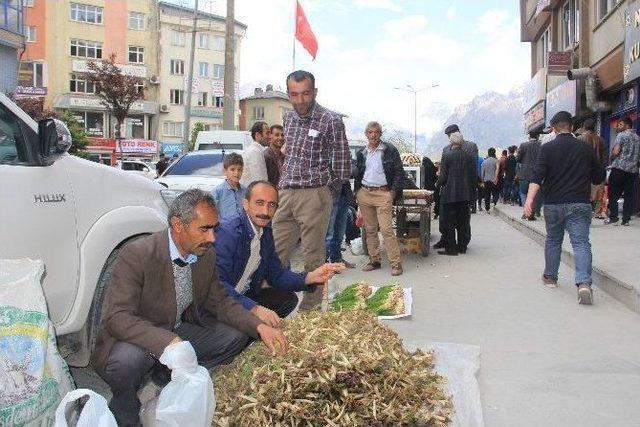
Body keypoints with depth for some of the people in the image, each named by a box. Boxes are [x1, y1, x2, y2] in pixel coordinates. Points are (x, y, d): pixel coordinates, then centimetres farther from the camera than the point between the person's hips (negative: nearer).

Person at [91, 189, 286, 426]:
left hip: (179, 331, 6)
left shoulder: (206, 255, -6)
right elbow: (117, 317, -30)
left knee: (236, 336, -7)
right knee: (127, 360, -37)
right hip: (138, 337, -6)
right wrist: (169, 343, -45)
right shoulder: (136, 255, -26)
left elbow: (219, 302, 4)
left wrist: (259, 326, -13)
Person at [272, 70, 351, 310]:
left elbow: (343, 166, -4)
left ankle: (311, 308, 10)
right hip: (285, 194, 6)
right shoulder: (288, 118, 13)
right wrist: (284, 184, 16)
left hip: (314, 196, -6)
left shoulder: (331, 121, -7)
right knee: (276, 253, 6)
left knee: (313, 256, 0)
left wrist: (324, 189, 2)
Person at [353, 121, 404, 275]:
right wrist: (357, 192, 11)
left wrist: (393, 192, -7)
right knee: (369, 229, 8)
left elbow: (399, 172, 0)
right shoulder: (361, 153, 13)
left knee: (386, 229, -11)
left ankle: (396, 263, -6)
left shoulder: (390, 150, 0)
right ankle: (374, 260, 18)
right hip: (364, 193, 5)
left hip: (383, 193, -5)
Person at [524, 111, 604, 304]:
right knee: (581, 242, -4)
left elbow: (537, 176, -15)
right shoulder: (586, 148, 4)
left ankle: (550, 277, 30)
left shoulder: (547, 148, -3)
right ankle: (584, 283, -20)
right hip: (580, 204, 0)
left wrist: (530, 200, -20)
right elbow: (599, 178, 10)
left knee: (553, 240, 17)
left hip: (553, 204, 0)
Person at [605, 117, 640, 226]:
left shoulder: (621, 135, -5)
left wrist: (611, 158, 6)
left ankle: (613, 218, -5)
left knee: (613, 194, -1)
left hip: (619, 168, -6)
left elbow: (616, 152, -12)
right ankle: (626, 219, 5)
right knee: (629, 194, 6)